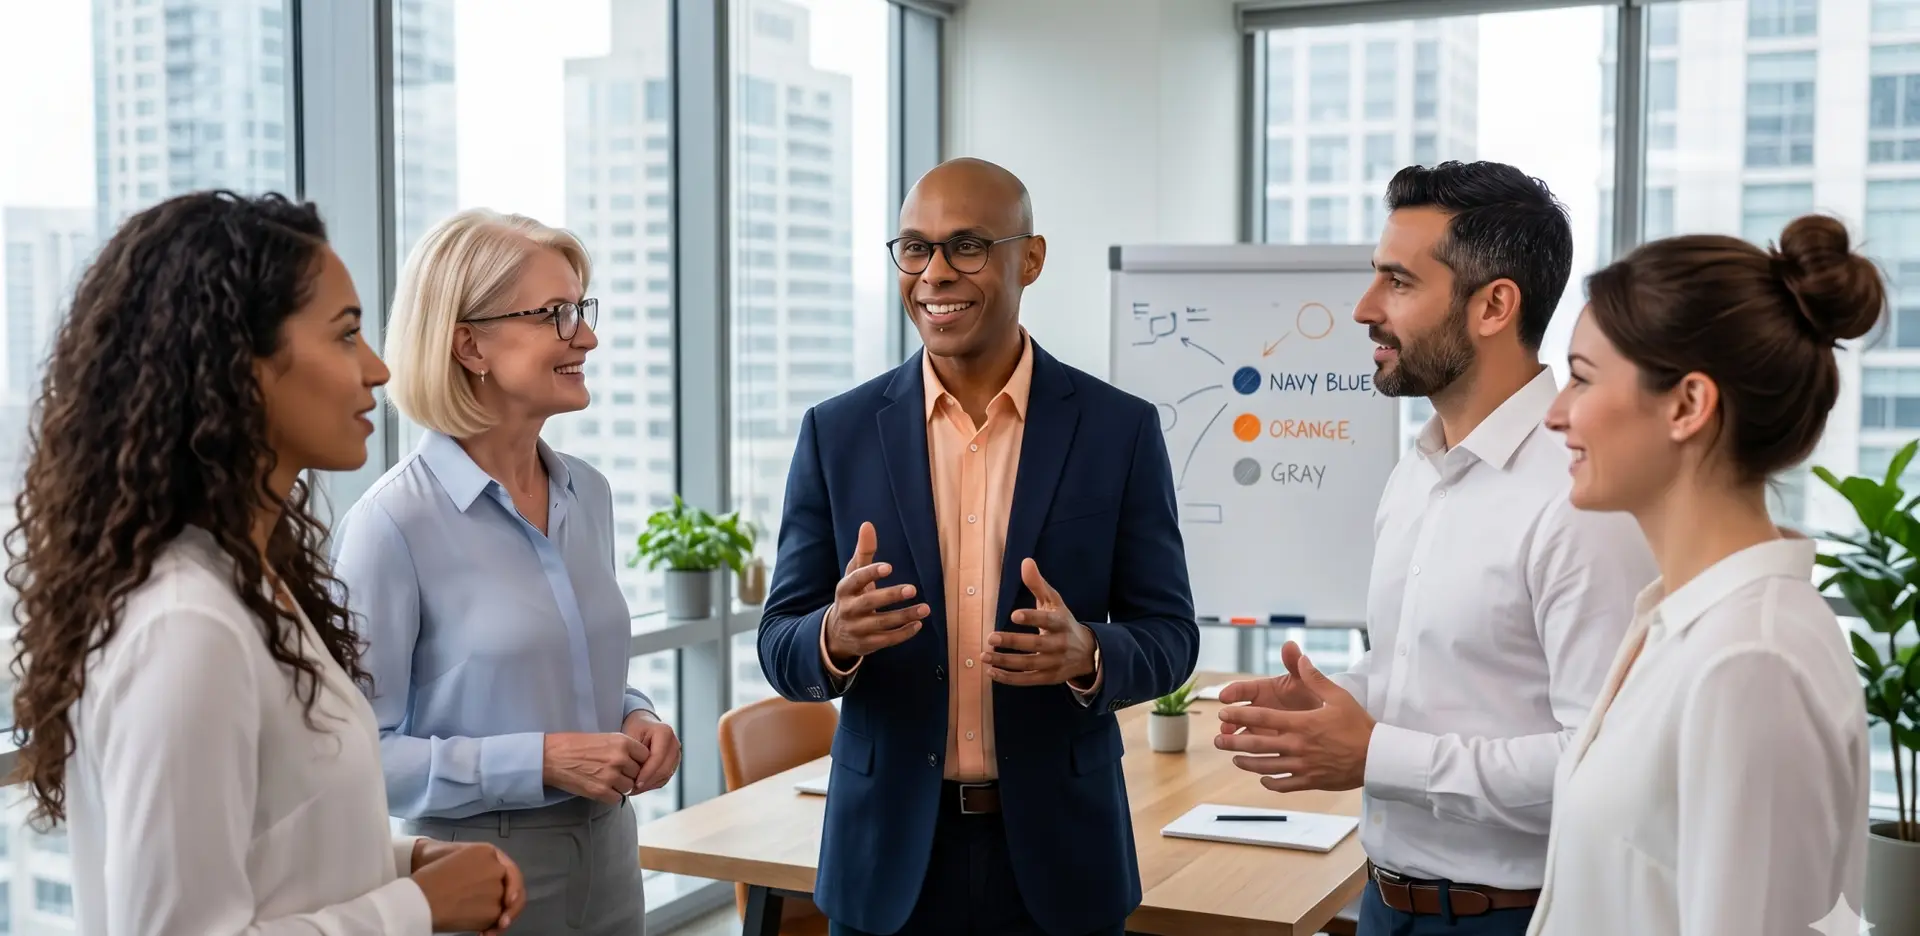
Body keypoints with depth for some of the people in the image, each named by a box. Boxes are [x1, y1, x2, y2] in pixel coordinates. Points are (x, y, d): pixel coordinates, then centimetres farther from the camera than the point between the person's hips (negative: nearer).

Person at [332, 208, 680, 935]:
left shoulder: (590, 495, 4)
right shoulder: (394, 522, -16)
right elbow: (360, 752, -15)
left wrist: (636, 719, -4)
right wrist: (538, 761, -21)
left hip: (609, 854, 6)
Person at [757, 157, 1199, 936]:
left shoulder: (1120, 429, -3)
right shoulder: (837, 432, -1)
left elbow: (1170, 634, -1)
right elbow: (781, 647, 0)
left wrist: (1086, 654, -22)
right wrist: (835, 636, -22)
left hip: (1058, 854, 0)